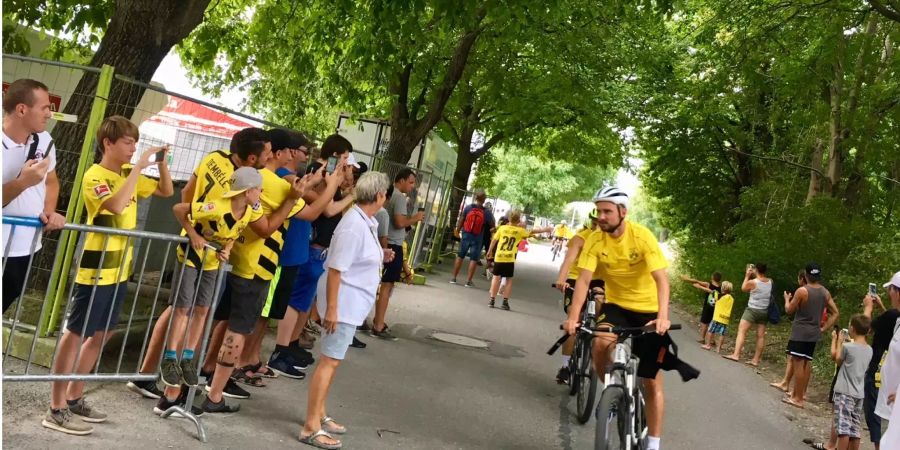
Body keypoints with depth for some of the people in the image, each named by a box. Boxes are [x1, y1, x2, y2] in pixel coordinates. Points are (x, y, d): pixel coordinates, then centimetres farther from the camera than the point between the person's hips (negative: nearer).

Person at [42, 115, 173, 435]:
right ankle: (56, 409, 2)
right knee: (75, 334, -4)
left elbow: (166, 191, 19)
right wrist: (139, 167, -27)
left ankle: (74, 398, 25)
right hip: (96, 270, -9)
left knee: (101, 334, 14)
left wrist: (161, 163, 3)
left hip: (119, 270, 9)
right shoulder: (95, 176, -13)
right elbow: (116, 205, -32)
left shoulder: (128, 174, 9)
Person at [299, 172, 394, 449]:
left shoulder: (366, 222, 8)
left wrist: (380, 257, 5)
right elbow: (336, 268, -23)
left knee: (332, 360, 16)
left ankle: (319, 415, 28)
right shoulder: (354, 225, -22)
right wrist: (331, 308, -23)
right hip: (344, 302, -10)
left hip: (352, 302, 10)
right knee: (330, 361, -5)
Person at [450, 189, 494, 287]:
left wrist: (458, 231, 13)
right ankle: (468, 281, 5)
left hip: (466, 235, 2)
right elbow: (493, 226, 1)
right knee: (474, 259, 5)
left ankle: (454, 278, 15)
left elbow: (460, 221, 0)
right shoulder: (486, 212, -8)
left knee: (460, 256, 11)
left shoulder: (468, 208, -5)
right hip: (477, 238, -2)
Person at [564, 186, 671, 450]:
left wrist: (663, 316, -43)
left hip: (648, 309, -2)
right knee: (600, 344, -29)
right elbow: (583, 279, -19)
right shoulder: (595, 241, -14)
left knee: (652, 382, 1)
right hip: (616, 304, 2)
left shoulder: (642, 236, -22)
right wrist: (573, 316, -34)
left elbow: (661, 279, -28)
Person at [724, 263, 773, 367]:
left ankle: (736, 354, -20)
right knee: (761, 336, 5)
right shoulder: (770, 281, 1)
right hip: (764, 311, 6)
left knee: (741, 330, -7)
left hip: (752, 310, -6)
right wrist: (753, 276, 15)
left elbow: (743, 288, 6)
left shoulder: (752, 282, -14)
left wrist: (747, 276, 10)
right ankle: (756, 360, 9)